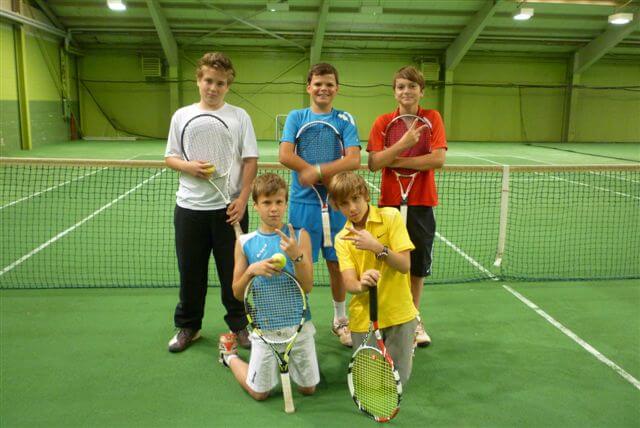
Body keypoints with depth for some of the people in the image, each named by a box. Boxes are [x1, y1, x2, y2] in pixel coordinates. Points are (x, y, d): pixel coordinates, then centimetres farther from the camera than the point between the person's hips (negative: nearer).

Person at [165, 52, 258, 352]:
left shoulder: (240, 116, 1)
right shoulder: (181, 116, 7)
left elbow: (250, 161, -1)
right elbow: (170, 157, 10)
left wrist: (242, 199, -11)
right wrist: (188, 166, -12)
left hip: (229, 207, -2)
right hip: (189, 207, 2)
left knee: (233, 270, 7)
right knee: (190, 271, 11)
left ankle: (239, 324, 25)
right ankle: (188, 326, 28)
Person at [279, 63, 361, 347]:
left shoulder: (345, 120, 5)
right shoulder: (296, 117, 5)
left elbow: (354, 160, -10)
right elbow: (285, 156, -9)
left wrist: (317, 171, -20)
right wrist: (331, 174, -13)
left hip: (336, 204, 1)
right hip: (303, 203, 0)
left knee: (337, 264, 9)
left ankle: (340, 319, 28)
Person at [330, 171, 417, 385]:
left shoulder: (390, 217, -8)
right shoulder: (342, 239, -1)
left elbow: (404, 266, -14)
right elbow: (349, 283, -14)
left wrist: (377, 247, -29)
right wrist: (362, 285, -37)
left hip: (398, 313, -2)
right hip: (364, 317, 2)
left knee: (397, 380, 6)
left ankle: (407, 343, 34)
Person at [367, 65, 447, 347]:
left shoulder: (432, 119, 1)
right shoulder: (382, 122, 1)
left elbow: (438, 158, -14)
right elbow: (373, 163, -11)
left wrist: (397, 161, -13)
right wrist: (403, 144, -21)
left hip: (421, 203, 1)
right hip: (390, 201, 0)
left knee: (418, 265, 11)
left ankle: (414, 319, 30)